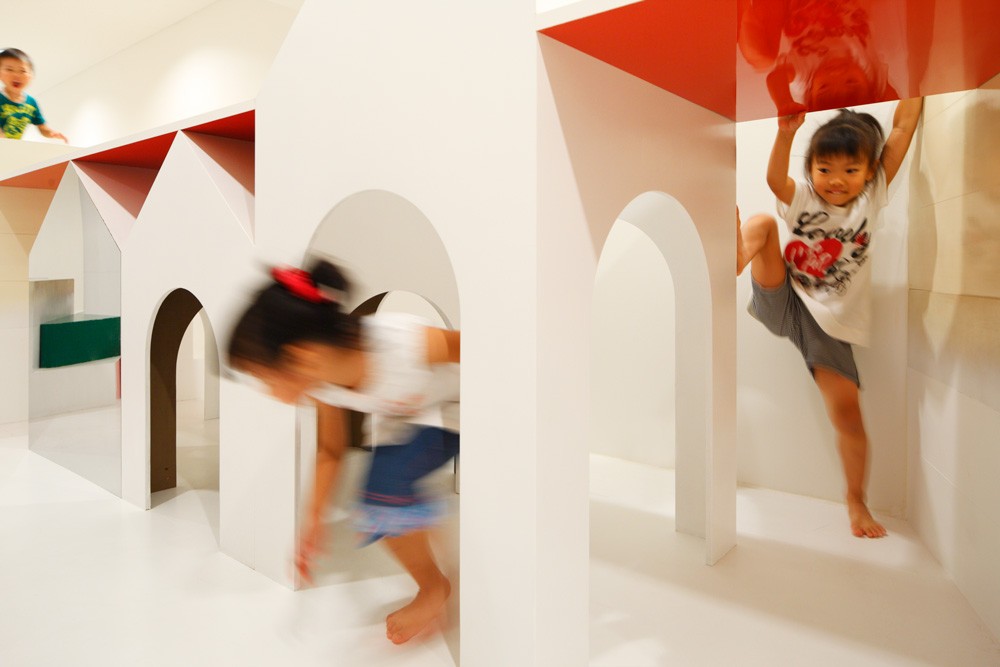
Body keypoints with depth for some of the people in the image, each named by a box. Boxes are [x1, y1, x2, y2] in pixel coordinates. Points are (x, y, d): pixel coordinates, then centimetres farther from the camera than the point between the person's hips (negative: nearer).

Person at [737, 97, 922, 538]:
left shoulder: (872, 197, 3)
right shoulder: (802, 199, 0)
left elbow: (903, 127, -3)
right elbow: (774, 179, -23)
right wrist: (786, 133, -38)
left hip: (830, 323, 1)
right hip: (781, 302, 0)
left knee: (848, 417, -1)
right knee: (761, 224, -20)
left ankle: (856, 500, 21)